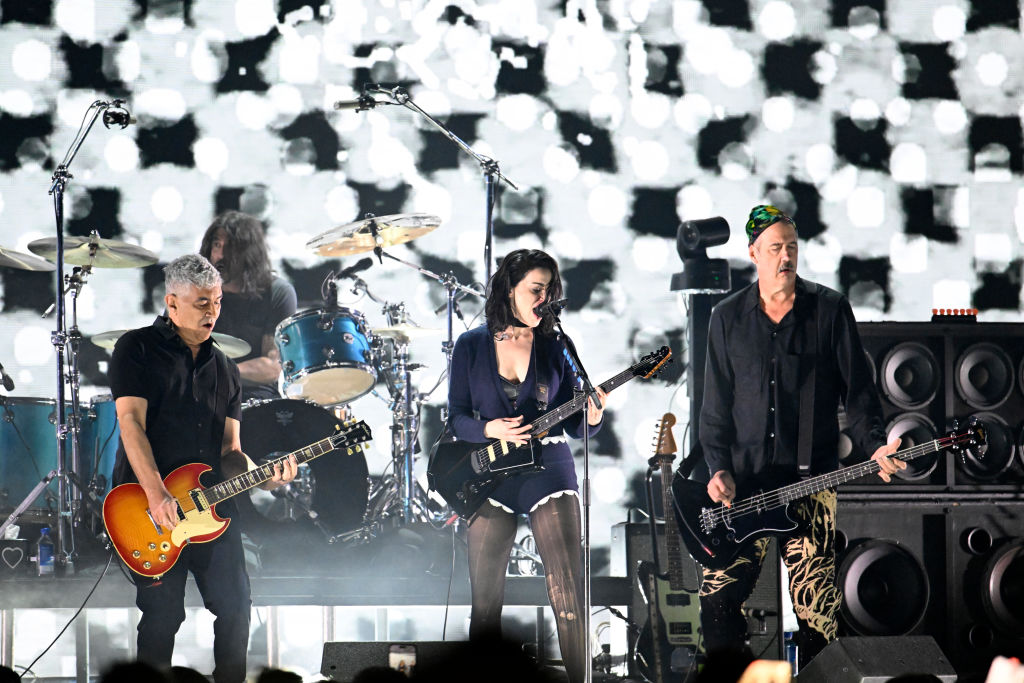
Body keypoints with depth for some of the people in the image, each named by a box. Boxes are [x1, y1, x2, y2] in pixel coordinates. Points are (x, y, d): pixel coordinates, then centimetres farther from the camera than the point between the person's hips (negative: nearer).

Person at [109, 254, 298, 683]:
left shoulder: (223, 369, 17)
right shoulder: (138, 349, 0)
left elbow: (229, 450, 13)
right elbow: (131, 420, -12)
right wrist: (156, 494, -23)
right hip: (149, 506, -5)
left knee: (235, 606, 0)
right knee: (162, 616, -6)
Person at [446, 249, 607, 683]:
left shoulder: (554, 347, 5)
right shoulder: (471, 346, 4)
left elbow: (572, 425, 5)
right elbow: (457, 418, 3)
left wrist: (591, 418, -18)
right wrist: (491, 430, -16)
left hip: (548, 471, -1)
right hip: (492, 476, 1)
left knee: (569, 594, -11)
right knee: (484, 601, 3)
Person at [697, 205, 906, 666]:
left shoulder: (830, 310, 4)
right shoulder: (728, 318, 9)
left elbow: (857, 391, 4)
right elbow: (715, 404, 10)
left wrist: (874, 445, -12)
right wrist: (718, 469, -2)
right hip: (743, 482, 2)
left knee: (816, 607, -7)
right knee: (717, 596, -6)